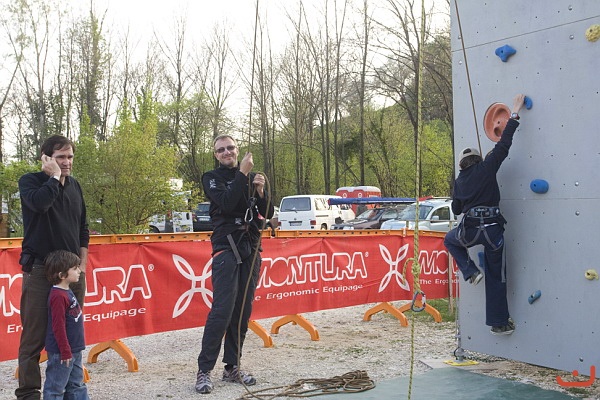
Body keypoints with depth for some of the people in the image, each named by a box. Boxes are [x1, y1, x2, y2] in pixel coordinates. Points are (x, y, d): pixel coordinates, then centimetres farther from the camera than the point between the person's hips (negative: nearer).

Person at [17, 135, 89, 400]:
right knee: (34, 336, -3)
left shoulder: (74, 186, 14)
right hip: (40, 271, -5)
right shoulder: (30, 181, -1)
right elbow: (40, 202, -25)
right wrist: (55, 176, -11)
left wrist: (82, 263, 13)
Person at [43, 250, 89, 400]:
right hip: (61, 353, -10)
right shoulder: (58, 296, -21)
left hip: (73, 350, 10)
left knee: (77, 385, 17)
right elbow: (58, 326, -23)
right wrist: (65, 352, -20)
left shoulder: (67, 292, 9)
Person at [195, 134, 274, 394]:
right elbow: (226, 203, -16)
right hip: (226, 248, -4)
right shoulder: (211, 178, 3)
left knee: (243, 311, 5)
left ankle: (232, 368, 14)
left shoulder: (251, 177, 14)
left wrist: (260, 192, -8)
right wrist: (243, 174, -14)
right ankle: (204, 370, -5)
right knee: (222, 310, -13)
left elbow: (268, 214, 9)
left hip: (251, 249, 5)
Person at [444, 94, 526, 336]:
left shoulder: (460, 180, 10)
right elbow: (504, 143, 1)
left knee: (450, 239, 36)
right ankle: (498, 322, 15)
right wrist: (515, 114, 7)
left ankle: (470, 272, 16)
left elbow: (456, 209, 17)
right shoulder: (487, 168, 1)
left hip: (469, 229, 2)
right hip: (493, 228, -1)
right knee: (496, 275, 9)